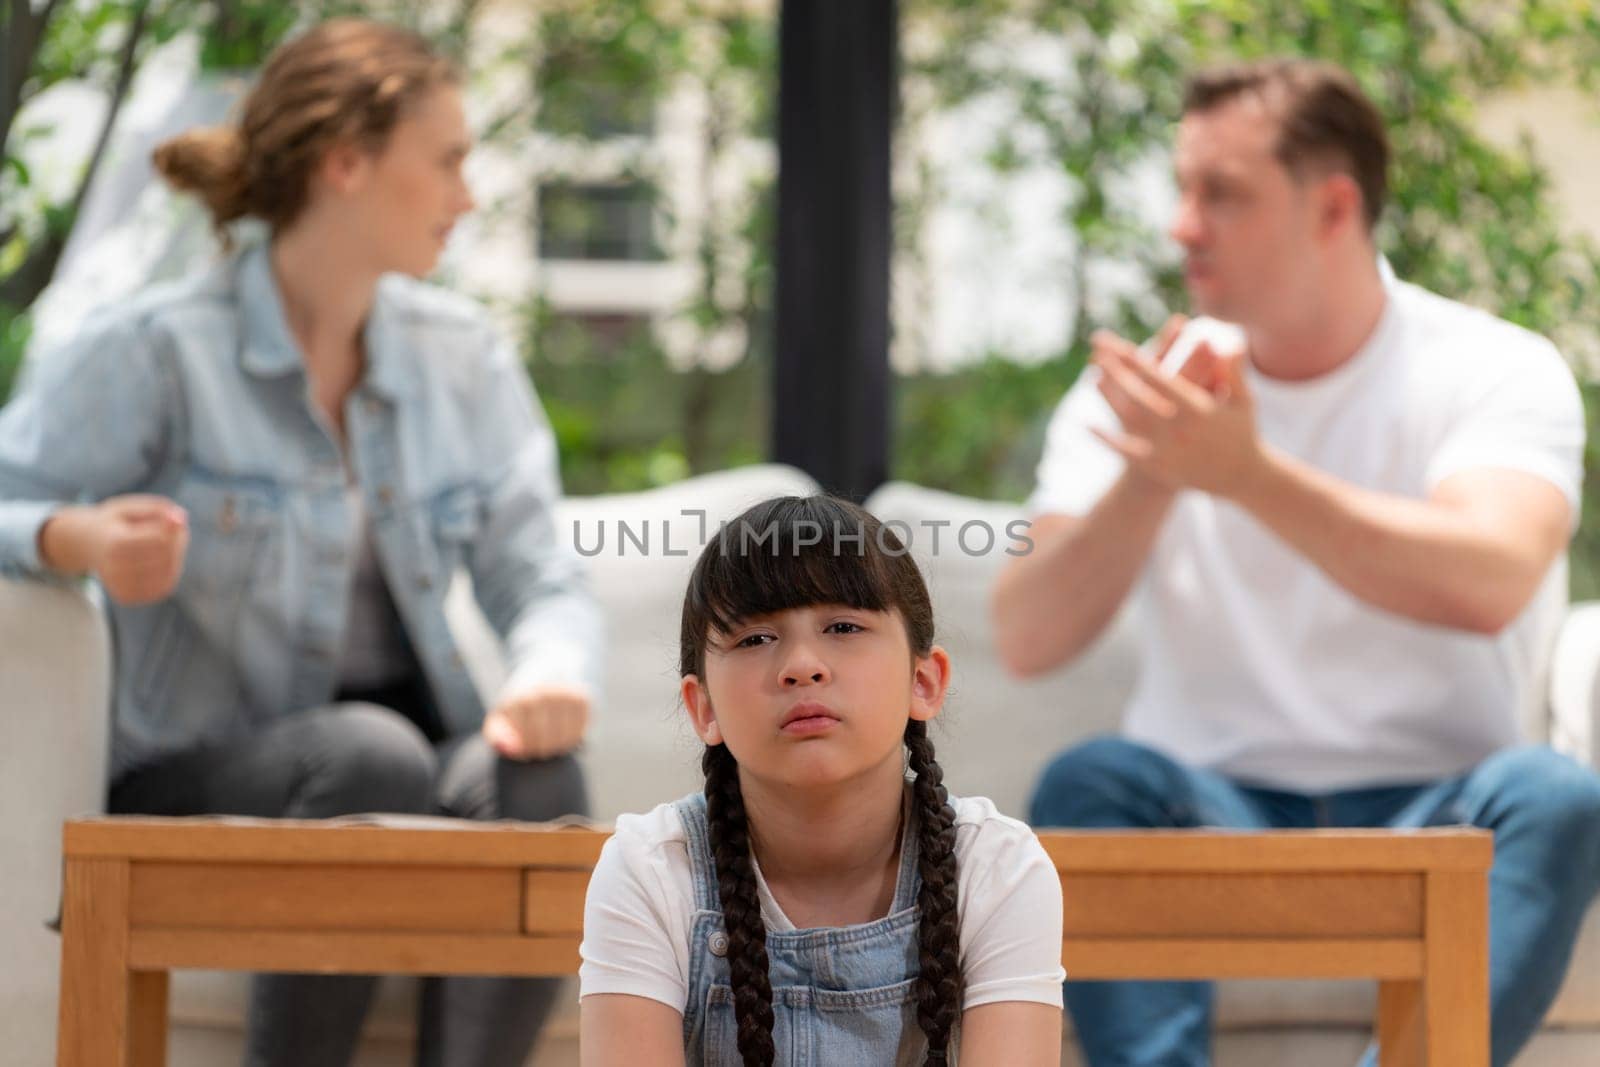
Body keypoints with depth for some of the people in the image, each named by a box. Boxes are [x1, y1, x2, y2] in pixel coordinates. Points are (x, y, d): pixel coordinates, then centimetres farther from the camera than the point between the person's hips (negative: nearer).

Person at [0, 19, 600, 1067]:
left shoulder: (464, 359, 8)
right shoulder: (159, 350, -7)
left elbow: (541, 578, 2)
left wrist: (552, 672, -21)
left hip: (408, 738, 4)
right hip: (194, 778, -4)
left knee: (529, 774, -31)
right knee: (371, 757, -36)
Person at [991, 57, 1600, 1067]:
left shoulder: (1498, 371, -2)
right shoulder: (1141, 396, 6)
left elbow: (1488, 585, -23)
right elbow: (1027, 641, -5)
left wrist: (1247, 473, -30)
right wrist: (1150, 480, -21)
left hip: (1430, 829, -1)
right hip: (1215, 816, 2)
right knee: (1091, 782, -29)